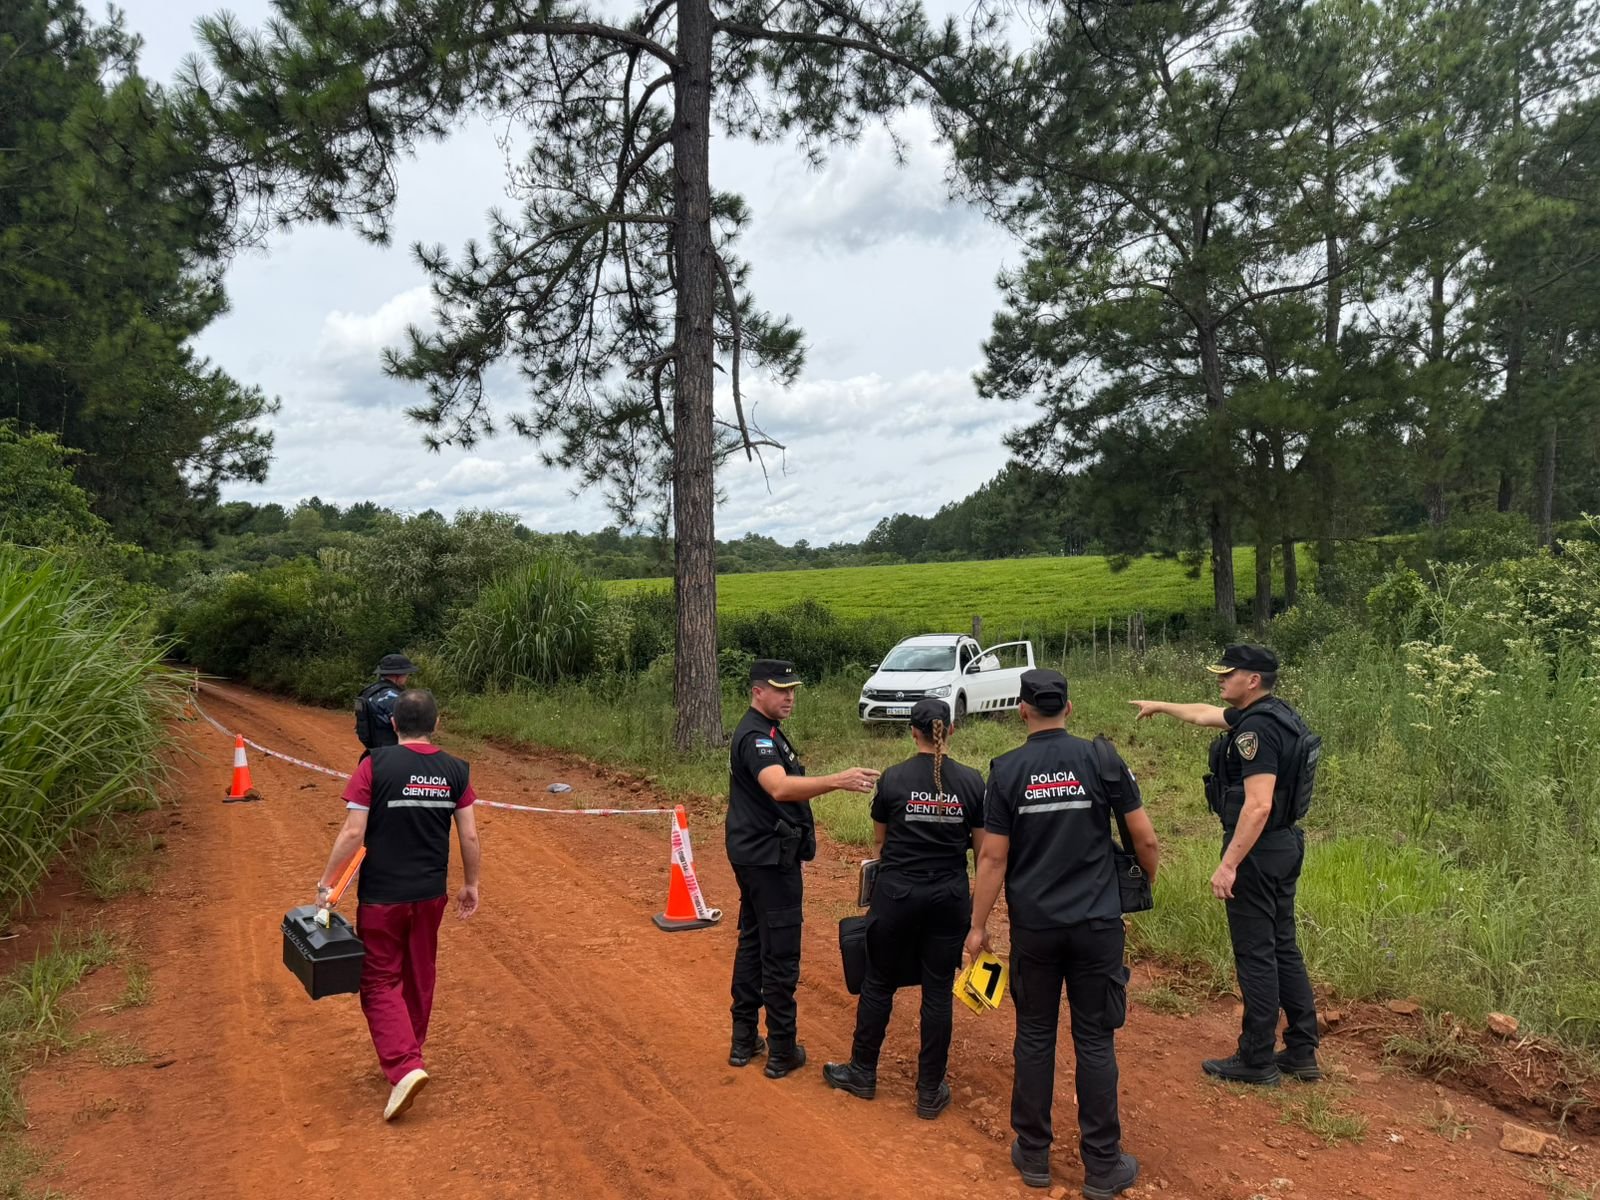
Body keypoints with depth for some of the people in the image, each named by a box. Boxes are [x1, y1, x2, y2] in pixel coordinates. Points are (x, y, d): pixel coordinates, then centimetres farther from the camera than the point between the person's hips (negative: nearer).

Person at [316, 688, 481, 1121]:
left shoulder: (376, 765, -13)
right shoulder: (455, 770, -3)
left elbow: (353, 833, -14)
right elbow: (470, 836, -2)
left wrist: (326, 882, -2)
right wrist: (471, 885, 11)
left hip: (382, 896, -4)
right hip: (430, 894, 4)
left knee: (380, 980, 6)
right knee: (419, 978, 20)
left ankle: (405, 1066, -8)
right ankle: (408, 1052, 36)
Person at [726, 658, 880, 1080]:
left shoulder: (764, 731, 13)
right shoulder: (757, 737, -21)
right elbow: (780, 788, -40)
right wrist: (837, 781, -50)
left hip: (755, 855, 11)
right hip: (770, 859, -11)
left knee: (753, 944, 15)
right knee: (781, 955, -1)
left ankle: (744, 1040, 25)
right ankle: (781, 1052, 9)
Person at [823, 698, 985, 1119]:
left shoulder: (894, 778, -6)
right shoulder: (972, 782, -4)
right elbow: (983, 846, 1)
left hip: (896, 893, -1)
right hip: (949, 897, 1)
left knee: (879, 983, 13)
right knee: (938, 990, 9)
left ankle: (863, 1073, 28)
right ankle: (930, 1091, 18)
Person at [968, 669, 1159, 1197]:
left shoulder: (1006, 771, -5)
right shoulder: (1102, 760, -5)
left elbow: (993, 857, -5)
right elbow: (1146, 840, -2)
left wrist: (978, 925, 4)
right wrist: (1144, 885, 18)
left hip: (1034, 926, 0)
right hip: (1097, 924, 0)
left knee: (1035, 1036, 12)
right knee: (1095, 1041, 8)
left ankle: (1033, 1154, 24)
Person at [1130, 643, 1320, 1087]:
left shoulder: (1257, 728, -21)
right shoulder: (1271, 716, 10)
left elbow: (1258, 805, -28)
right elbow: (1205, 715, 28)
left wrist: (1228, 864, -26)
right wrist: (1161, 706, 40)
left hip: (1256, 850, -10)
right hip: (1285, 846, 10)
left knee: (1255, 954, 0)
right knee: (1283, 948, 16)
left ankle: (1256, 1061, 10)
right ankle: (1302, 1053, 25)